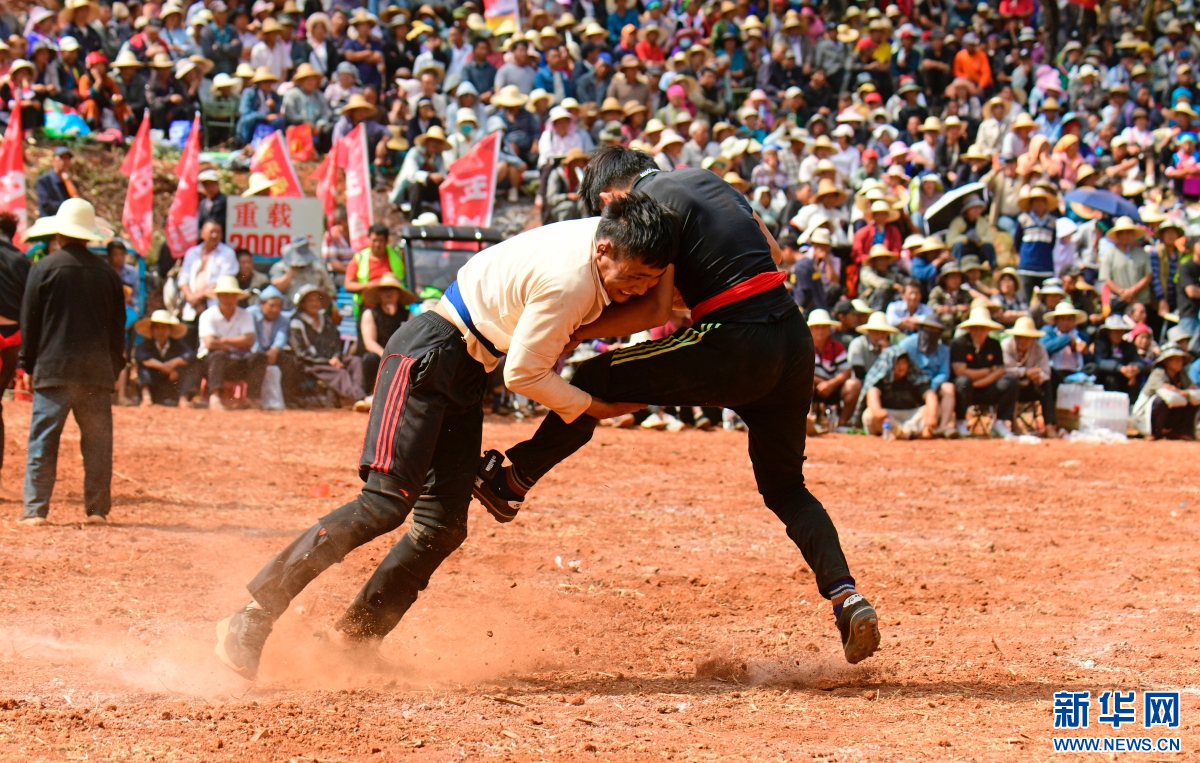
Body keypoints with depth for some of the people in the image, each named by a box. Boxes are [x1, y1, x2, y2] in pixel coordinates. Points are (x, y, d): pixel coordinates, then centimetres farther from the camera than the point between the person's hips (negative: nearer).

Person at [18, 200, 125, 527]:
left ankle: (35, 509, -5)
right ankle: (97, 509, 7)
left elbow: (29, 322, 0)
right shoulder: (107, 273, 6)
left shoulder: (43, 269, -3)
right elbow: (118, 325, 11)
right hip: (97, 370, 3)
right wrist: (115, 366, 19)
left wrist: (29, 364, 9)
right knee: (97, 441, 7)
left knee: (42, 441, 0)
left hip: (53, 368, -2)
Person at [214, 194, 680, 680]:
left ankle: (352, 640, 6)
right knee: (386, 502, -21)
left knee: (443, 526, 1)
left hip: (467, 374, 10)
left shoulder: (605, 235, -1)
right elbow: (523, 376, -15)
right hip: (429, 353, -10)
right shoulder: (568, 282, -26)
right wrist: (591, 407, -5)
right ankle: (253, 619, -22)